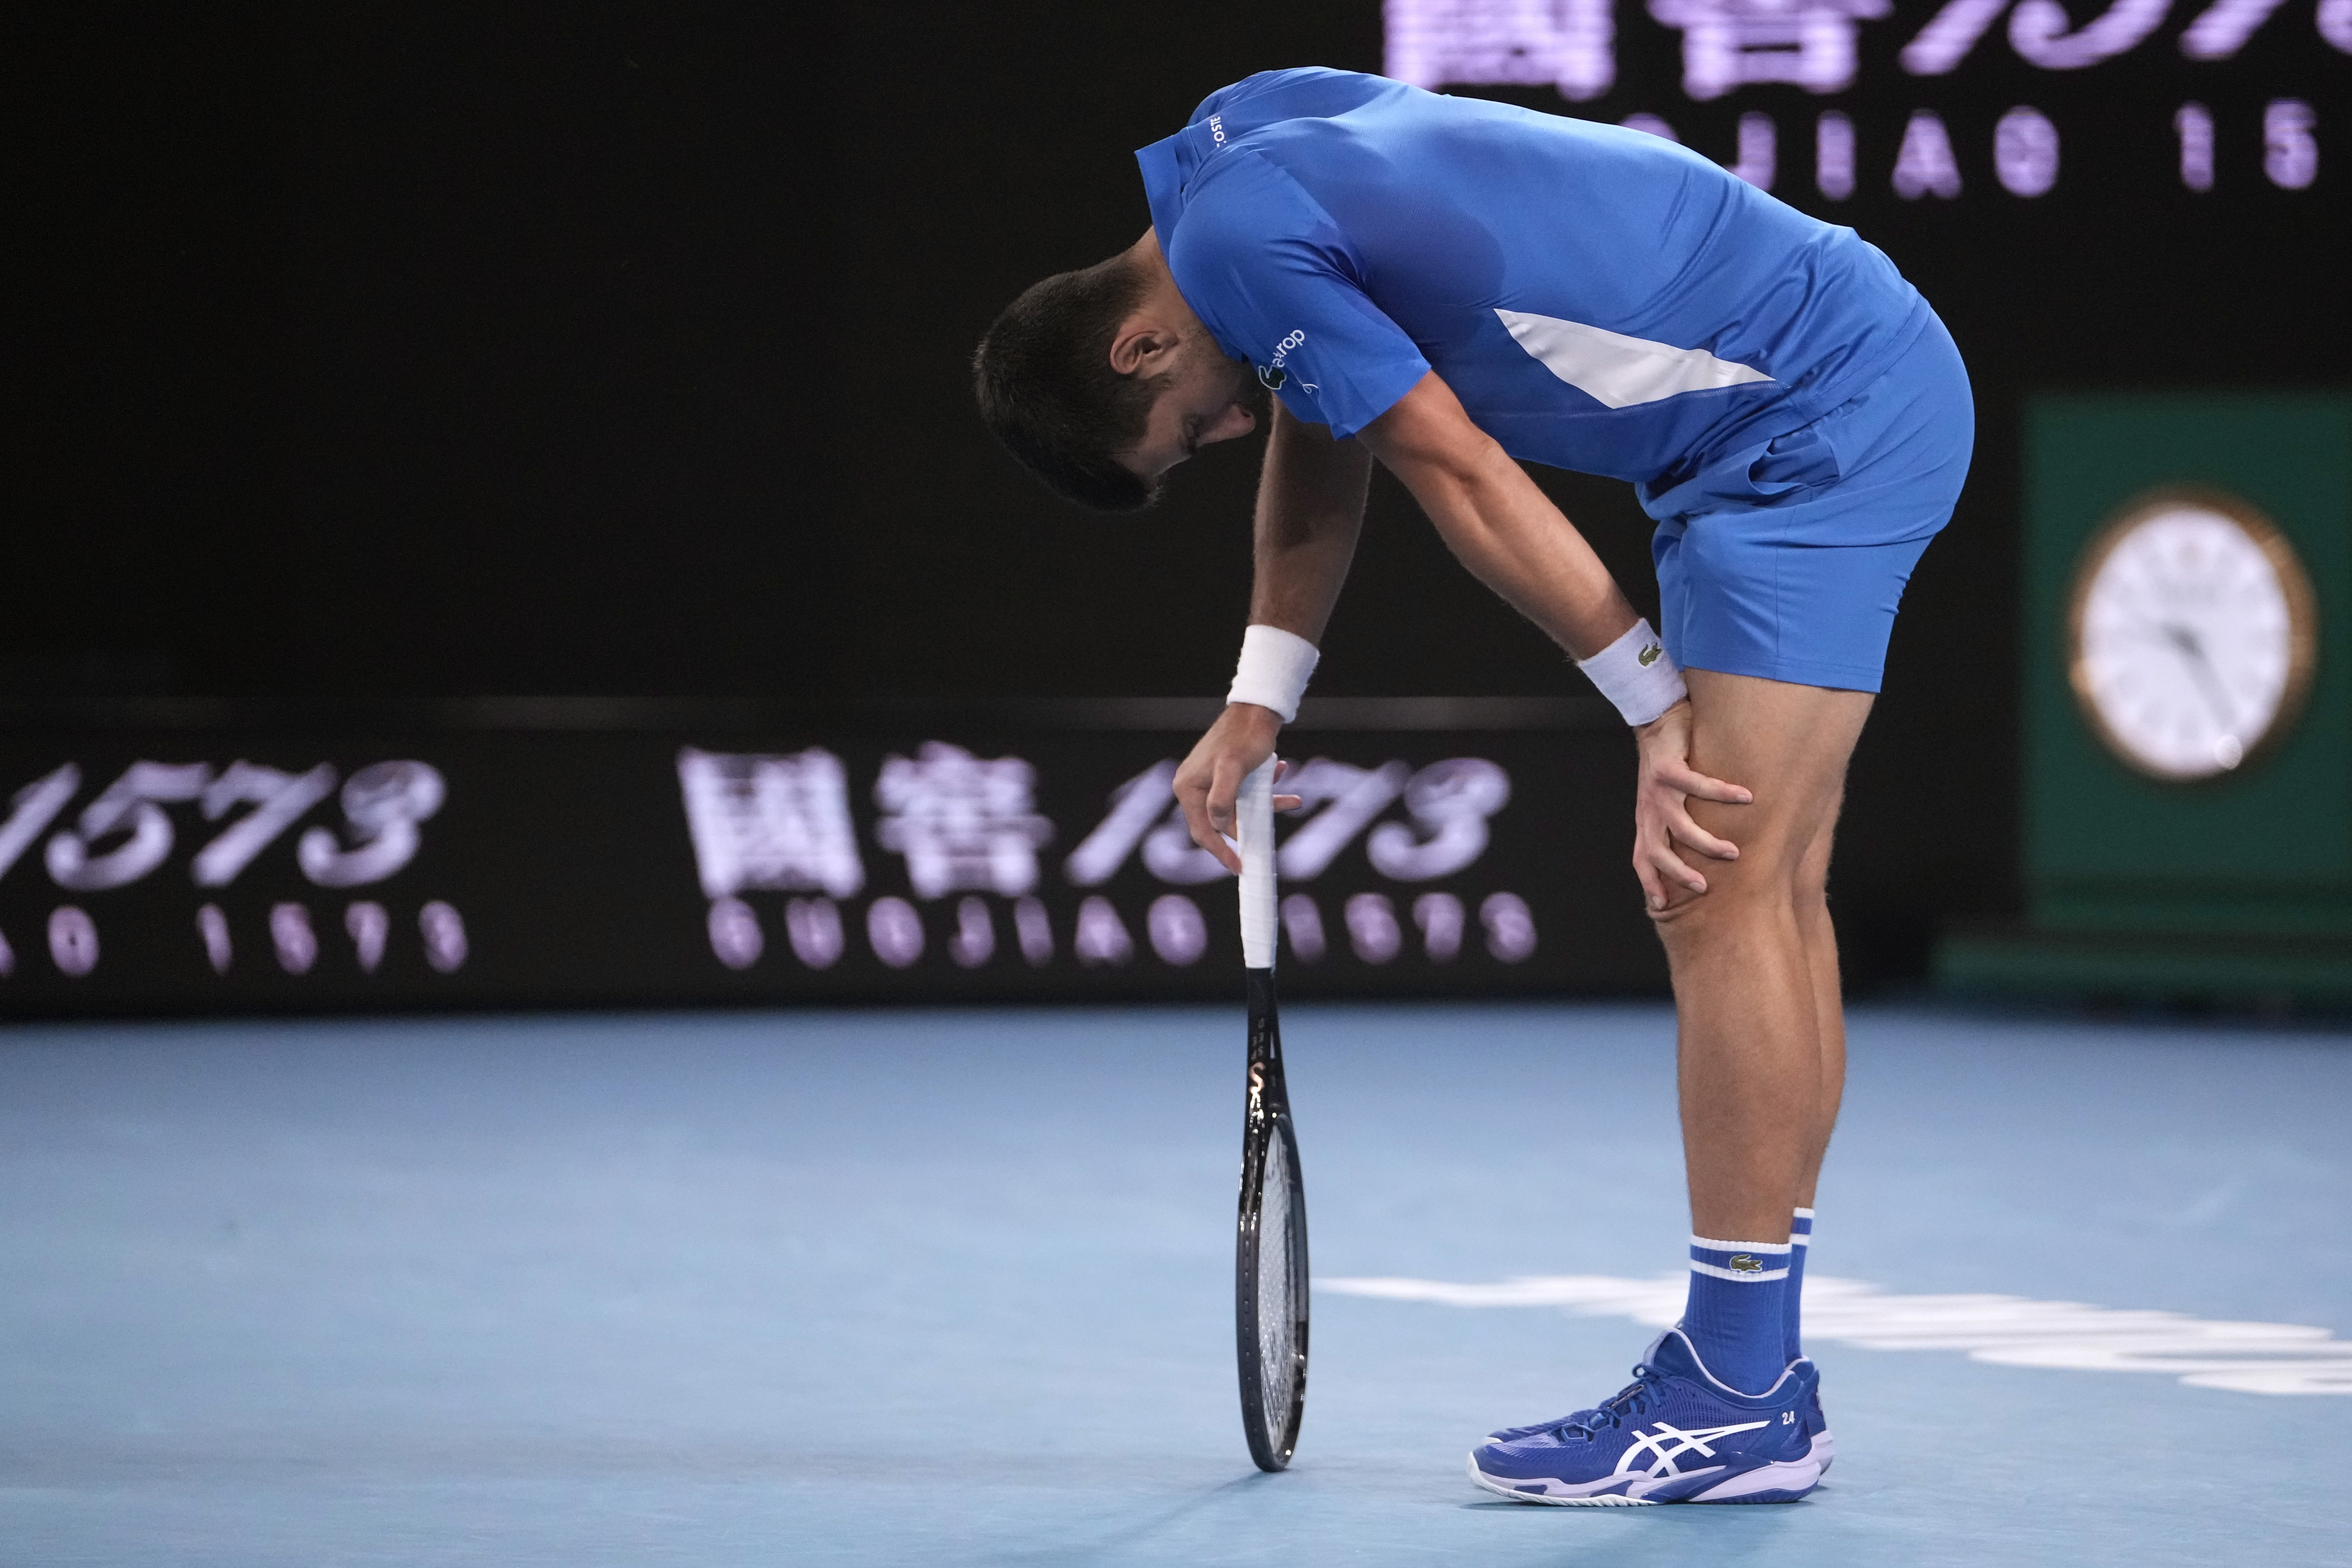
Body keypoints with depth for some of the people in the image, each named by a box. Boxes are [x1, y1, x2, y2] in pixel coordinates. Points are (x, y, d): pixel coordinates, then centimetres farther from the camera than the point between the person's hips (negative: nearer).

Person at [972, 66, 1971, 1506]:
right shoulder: (1241, 144, 12)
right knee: (1765, 895, 11)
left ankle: (1736, 1403, -9)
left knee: (1725, 893, -11)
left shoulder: (1235, 237, -17)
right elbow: (1323, 423, 24)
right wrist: (1260, 705, 19)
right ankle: (1754, 1374, 16)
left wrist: (1656, 708, -8)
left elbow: (1466, 481, -14)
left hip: (1825, 412, -10)